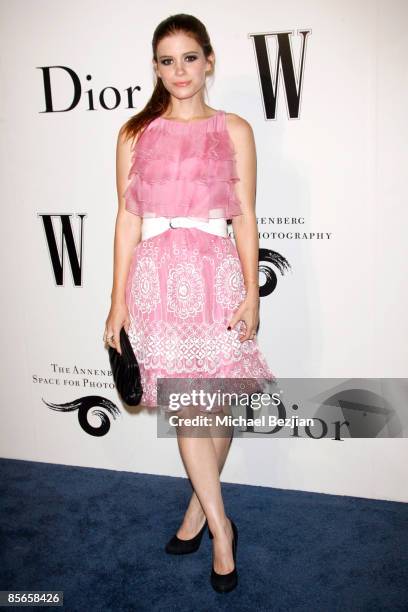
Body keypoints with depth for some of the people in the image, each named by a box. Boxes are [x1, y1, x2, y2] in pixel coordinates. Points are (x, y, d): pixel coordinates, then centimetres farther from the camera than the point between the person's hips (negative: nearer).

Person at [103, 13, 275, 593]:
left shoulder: (234, 130, 6)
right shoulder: (136, 132, 7)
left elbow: (245, 217, 5)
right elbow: (127, 219, 5)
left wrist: (252, 291, -3)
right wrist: (119, 300, 2)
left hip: (218, 275, 0)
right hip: (158, 278, 0)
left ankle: (199, 506, 32)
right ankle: (220, 527, 18)